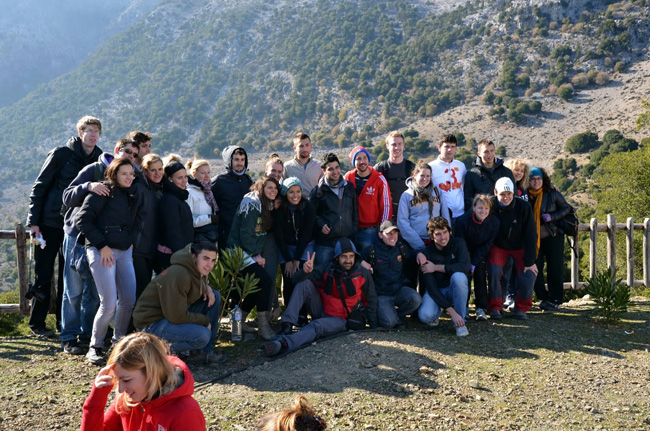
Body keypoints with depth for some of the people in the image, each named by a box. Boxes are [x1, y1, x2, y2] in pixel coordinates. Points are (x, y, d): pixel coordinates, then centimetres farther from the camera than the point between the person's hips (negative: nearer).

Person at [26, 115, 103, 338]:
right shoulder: (61, 154, -7)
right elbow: (39, 187, -6)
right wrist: (33, 221, -10)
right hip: (50, 224, -4)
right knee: (43, 276, 3)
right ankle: (37, 323, 14)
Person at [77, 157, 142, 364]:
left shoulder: (132, 196, 16)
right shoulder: (103, 191, -5)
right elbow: (83, 220, -11)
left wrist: (131, 241, 9)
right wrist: (102, 246, -13)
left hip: (125, 252, 7)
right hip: (102, 252, -7)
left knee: (129, 300, 2)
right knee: (109, 303, -10)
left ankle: (119, 341, 22)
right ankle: (95, 347, 9)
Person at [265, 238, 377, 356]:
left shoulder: (364, 274, -5)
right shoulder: (327, 270, -4)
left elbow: (371, 301, 5)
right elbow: (297, 279, -10)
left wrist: (374, 327, 0)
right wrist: (305, 271, -33)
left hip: (339, 320, -3)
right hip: (321, 310, 3)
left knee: (317, 326, -36)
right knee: (304, 283, -17)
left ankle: (284, 343, -58)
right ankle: (287, 326, -28)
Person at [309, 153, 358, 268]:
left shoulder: (349, 187, 10)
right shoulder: (318, 190, -1)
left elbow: (355, 210, 16)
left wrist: (354, 229, 7)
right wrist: (320, 225, -13)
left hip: (347, 240, 3)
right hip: (325, 242, -3)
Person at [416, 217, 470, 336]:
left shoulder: (458, 244, -10)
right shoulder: (426, 254, -16)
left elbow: (465, 266, -28)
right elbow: (431, 288, -22)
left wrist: (436, 267, -23)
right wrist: (451, 312, -29)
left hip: (454, 289, 1)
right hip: (436, 291, -1)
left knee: (458, 276, -33)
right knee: (425, 316, -30)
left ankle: (460, 323, -20)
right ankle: (438, 310, 10)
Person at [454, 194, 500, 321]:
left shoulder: (494, 222, -18)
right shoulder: (462, 220, -26)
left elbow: (487, 245, -12)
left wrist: (474, 263, -16)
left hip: (480, 254, 1)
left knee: (480, 273, -14)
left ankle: (481, 308, -8)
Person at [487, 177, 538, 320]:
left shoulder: (523, 207, -19)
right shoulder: (490, 207, -19)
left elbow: (531, 235, -13)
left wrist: (530, 261, -15)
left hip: (520, 247, 1)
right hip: (498, 246, 0)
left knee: (529, 273, -18)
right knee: (494, 270, -25)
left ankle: (521, 308, 4)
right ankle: (495, 307, -6)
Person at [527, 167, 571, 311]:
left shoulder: (553, 194, -5)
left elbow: (566, 208, 2)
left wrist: (552, 217, -14)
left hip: (553, 236, -2)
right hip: (534, 239, 2)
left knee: (555, 269, 0)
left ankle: (555, 300, 11)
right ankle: (544, 298, 12)